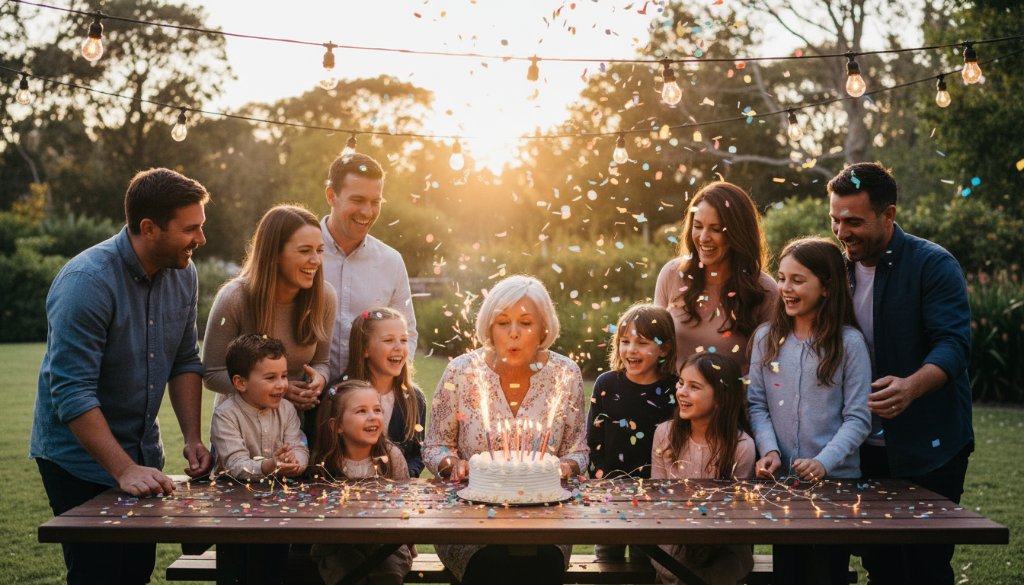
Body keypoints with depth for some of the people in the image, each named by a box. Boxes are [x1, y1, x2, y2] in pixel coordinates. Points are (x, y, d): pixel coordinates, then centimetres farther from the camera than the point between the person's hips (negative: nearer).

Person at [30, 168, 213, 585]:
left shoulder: (183, 274, -2)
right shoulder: (87, 282, -24)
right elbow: (72, 394, -26)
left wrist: (192, 438, -4)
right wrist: (124, 470, -30)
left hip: (142, 451, 7)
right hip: (80, 456, -7)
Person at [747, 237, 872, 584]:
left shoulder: (848, 342, -5)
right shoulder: (766, 338, 4)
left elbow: (857, 418, -8)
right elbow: (757, 404, 3)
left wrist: (823, 463, -20)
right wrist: (769, 451, -13)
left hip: (836, 479, -2)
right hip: (782, 479, 2)